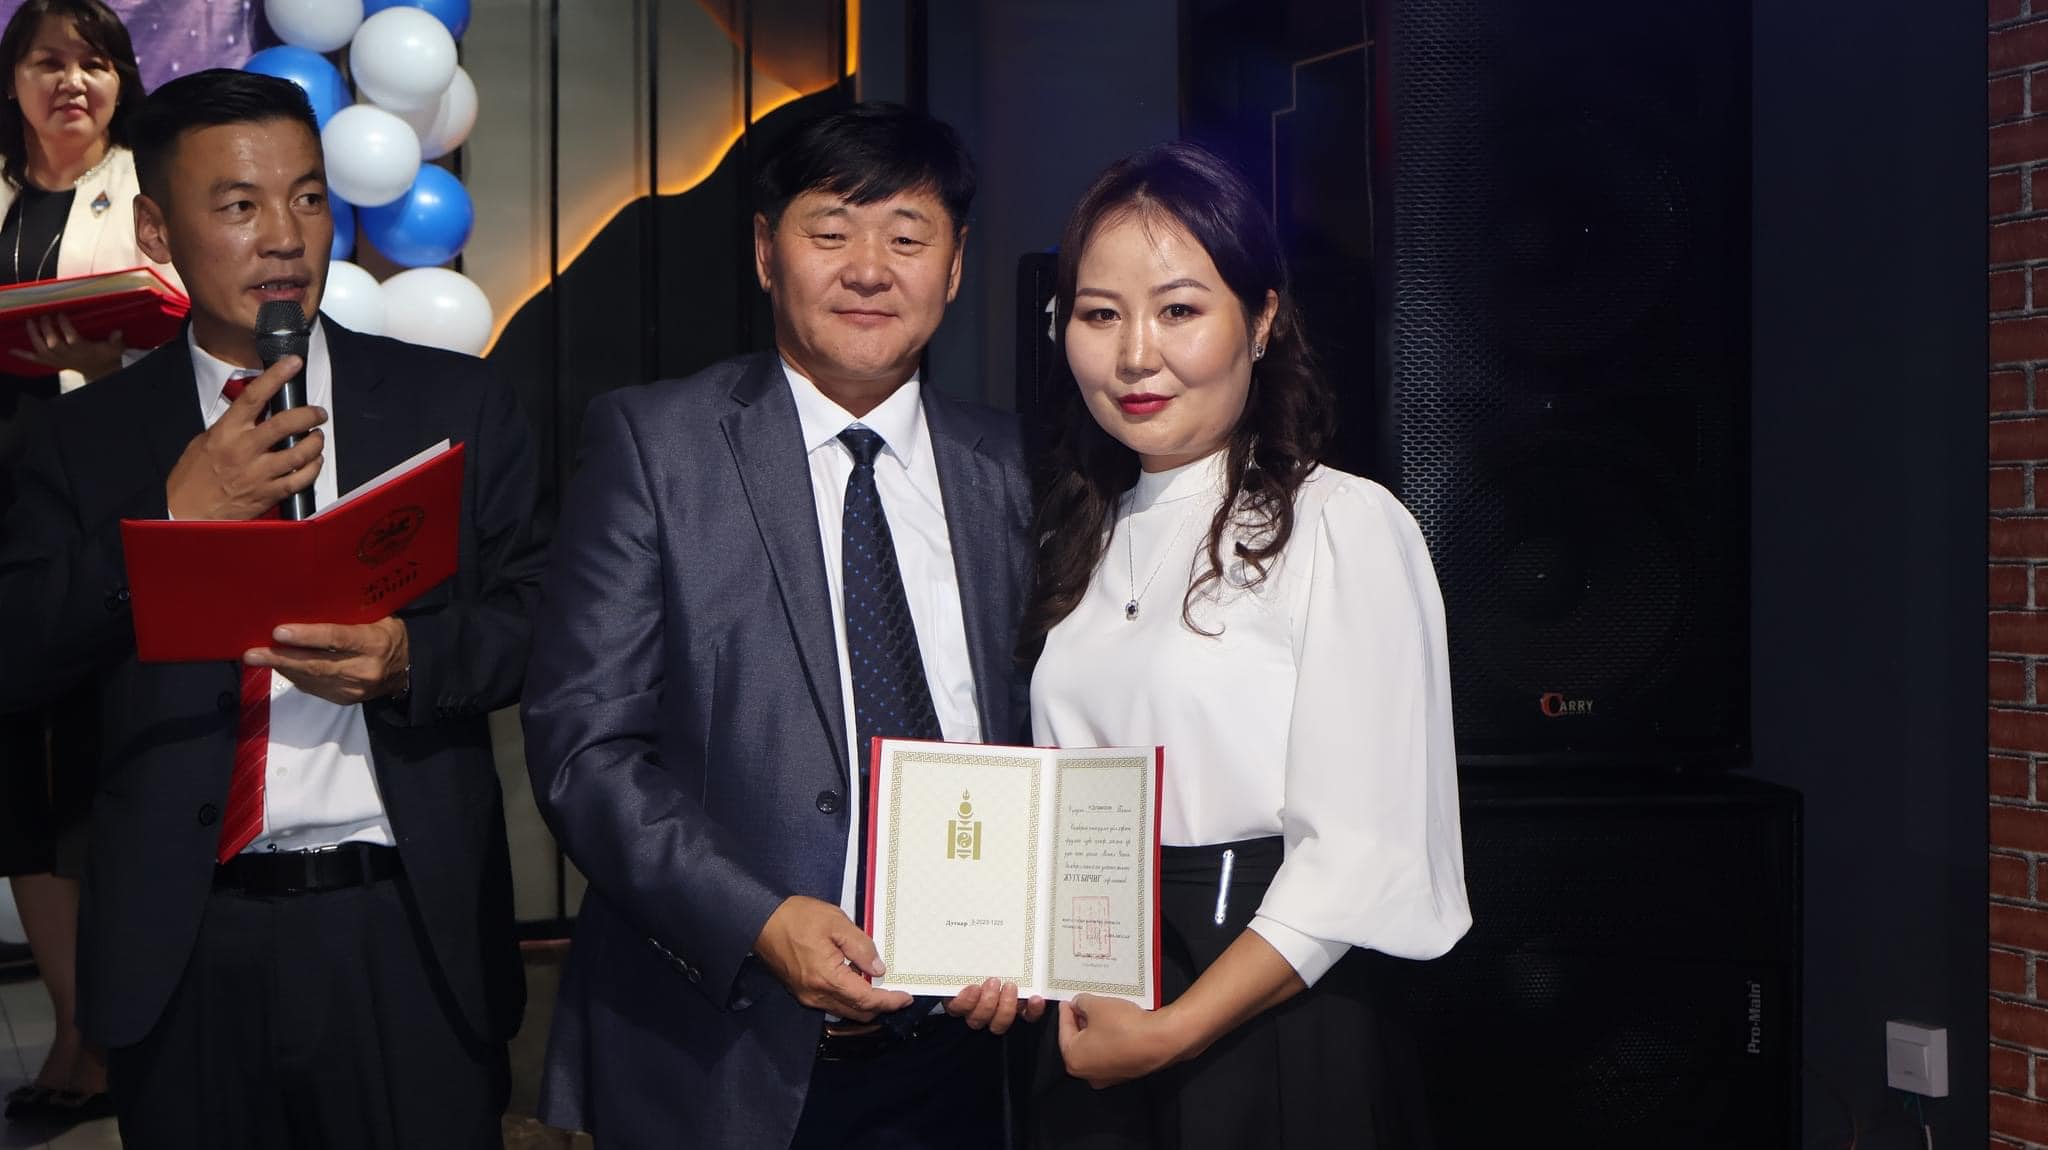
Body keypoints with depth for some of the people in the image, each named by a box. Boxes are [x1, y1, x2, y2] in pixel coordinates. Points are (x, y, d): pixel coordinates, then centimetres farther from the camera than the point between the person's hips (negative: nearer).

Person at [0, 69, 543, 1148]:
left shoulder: (456, 404, 4)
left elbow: (543, 617, 3)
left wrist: (410, 656, -17)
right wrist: (174, 517, -12)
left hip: (408, 936, 0)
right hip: (184, 949, 1)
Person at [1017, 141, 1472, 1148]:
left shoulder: (1345, 526, -11)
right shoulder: (1085, 541, 11)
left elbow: (1359, 860, -16)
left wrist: (1171, 1031, -18)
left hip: (1269, 1035, -6)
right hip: (1085, 1043, 6)